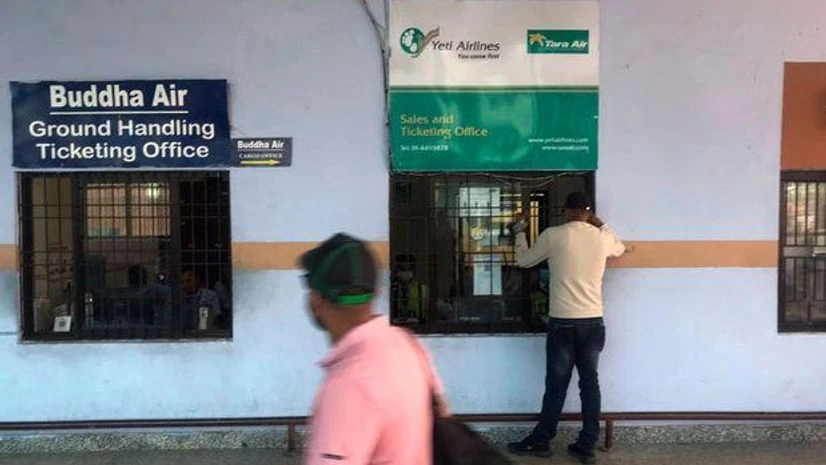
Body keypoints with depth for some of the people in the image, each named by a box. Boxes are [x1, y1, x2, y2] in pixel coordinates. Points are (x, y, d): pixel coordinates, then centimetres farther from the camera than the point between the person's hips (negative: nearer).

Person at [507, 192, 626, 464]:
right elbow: (620, 248, 29)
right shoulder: (602, 237, 4)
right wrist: (600, 224, 30)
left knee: (556, 384, 6)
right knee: (590, 383, 10)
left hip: (563, 322, -3)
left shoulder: (553, 235, -6)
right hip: (593, 322, 3)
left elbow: (523, 261, 9)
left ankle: (540, 442, 18)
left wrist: (520, 231, 22)